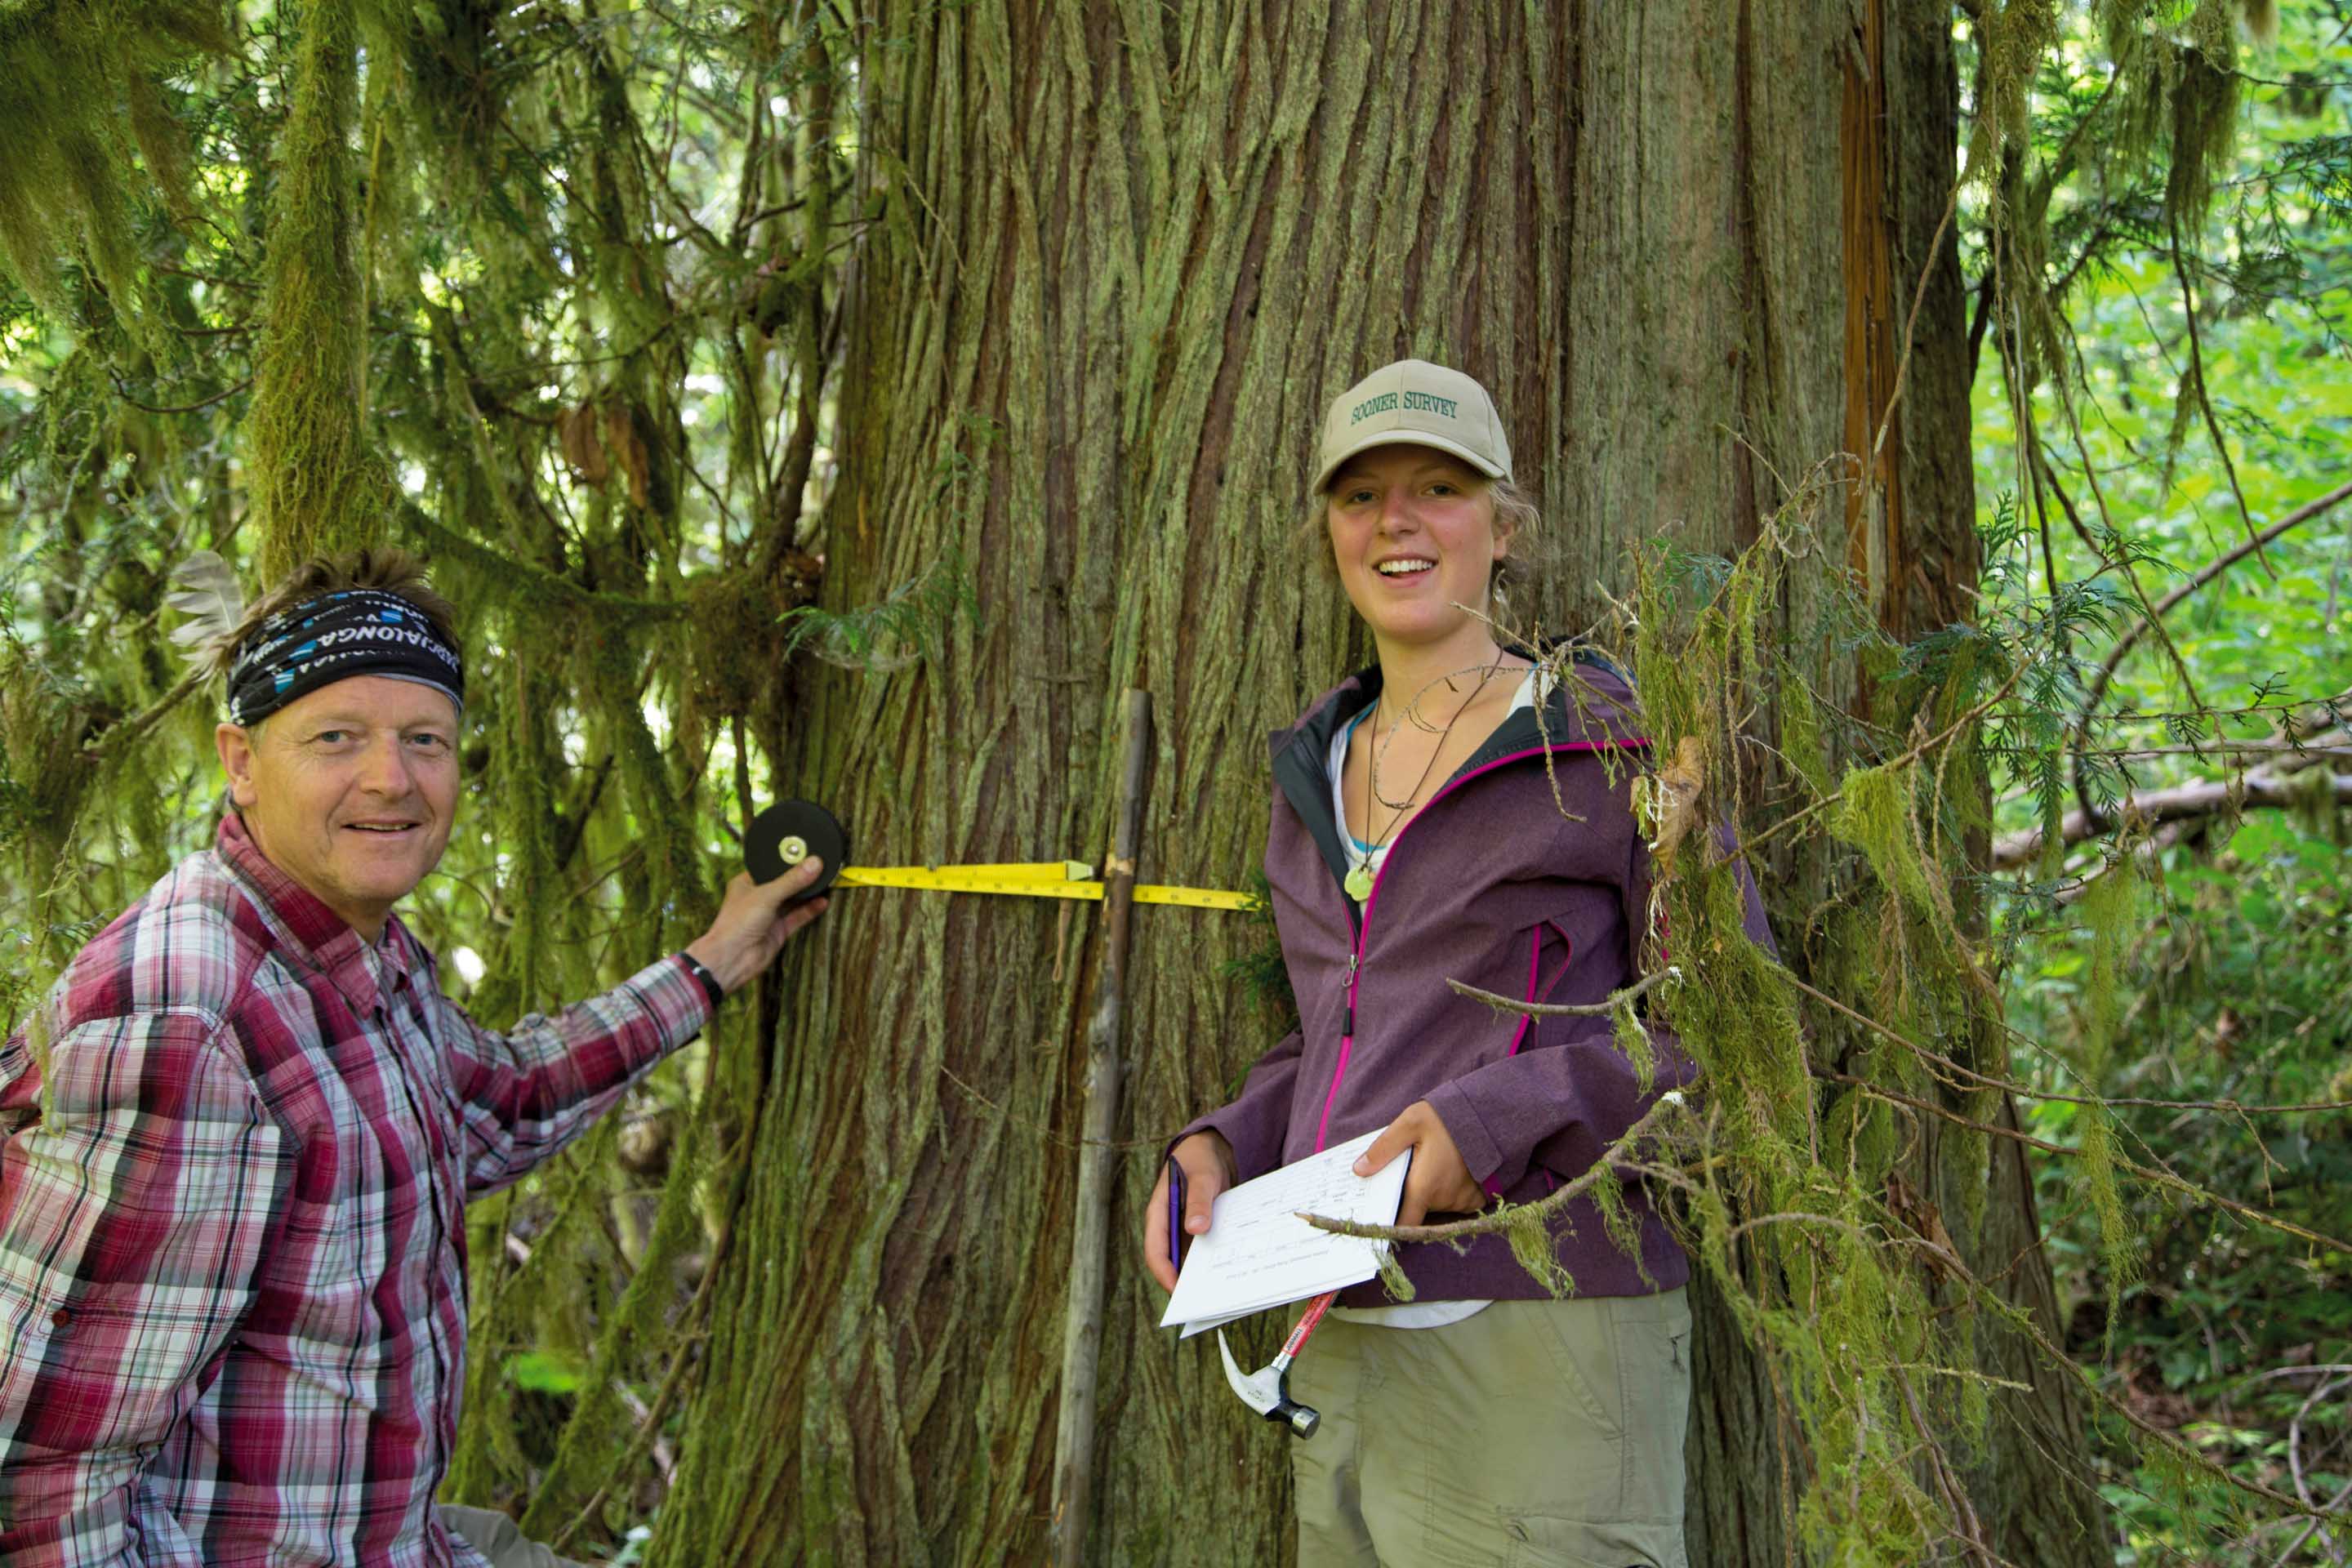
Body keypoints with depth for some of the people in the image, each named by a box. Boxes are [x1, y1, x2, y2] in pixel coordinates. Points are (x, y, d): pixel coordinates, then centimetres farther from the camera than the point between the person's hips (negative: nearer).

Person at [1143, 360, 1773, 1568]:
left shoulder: (1609, 741, -5)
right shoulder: (1317, 767, 15)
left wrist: (1500, 1118, -19)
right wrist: (1220, 1148, 5)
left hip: (1533, 1342, -6)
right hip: (1342, 1345, 6)